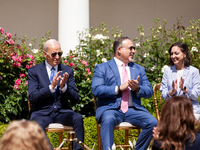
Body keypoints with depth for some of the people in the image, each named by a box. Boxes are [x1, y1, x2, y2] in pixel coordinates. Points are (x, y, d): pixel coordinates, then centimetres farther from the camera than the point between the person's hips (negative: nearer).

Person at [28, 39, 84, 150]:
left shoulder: (68, 71, 11)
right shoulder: (34, 72, 4)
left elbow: (75, 99, 7)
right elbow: (32, 97, -7)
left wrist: (64, 86, -13)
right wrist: (51, 87, -18)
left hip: (62, 112, 3)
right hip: (42, 112, -2)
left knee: (78, 118, -29)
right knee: (38, 124, -37)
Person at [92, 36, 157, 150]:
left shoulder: (139, 69, 22)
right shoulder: (102, 68, 8)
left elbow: (149, 92, 13)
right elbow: (96, 90, -7)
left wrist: (138, 88, -8)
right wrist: (118, 88, -12)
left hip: (133, 109, 4)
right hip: (110, 108, -4)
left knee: (153, 122, -22)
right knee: (108, 119, -38)